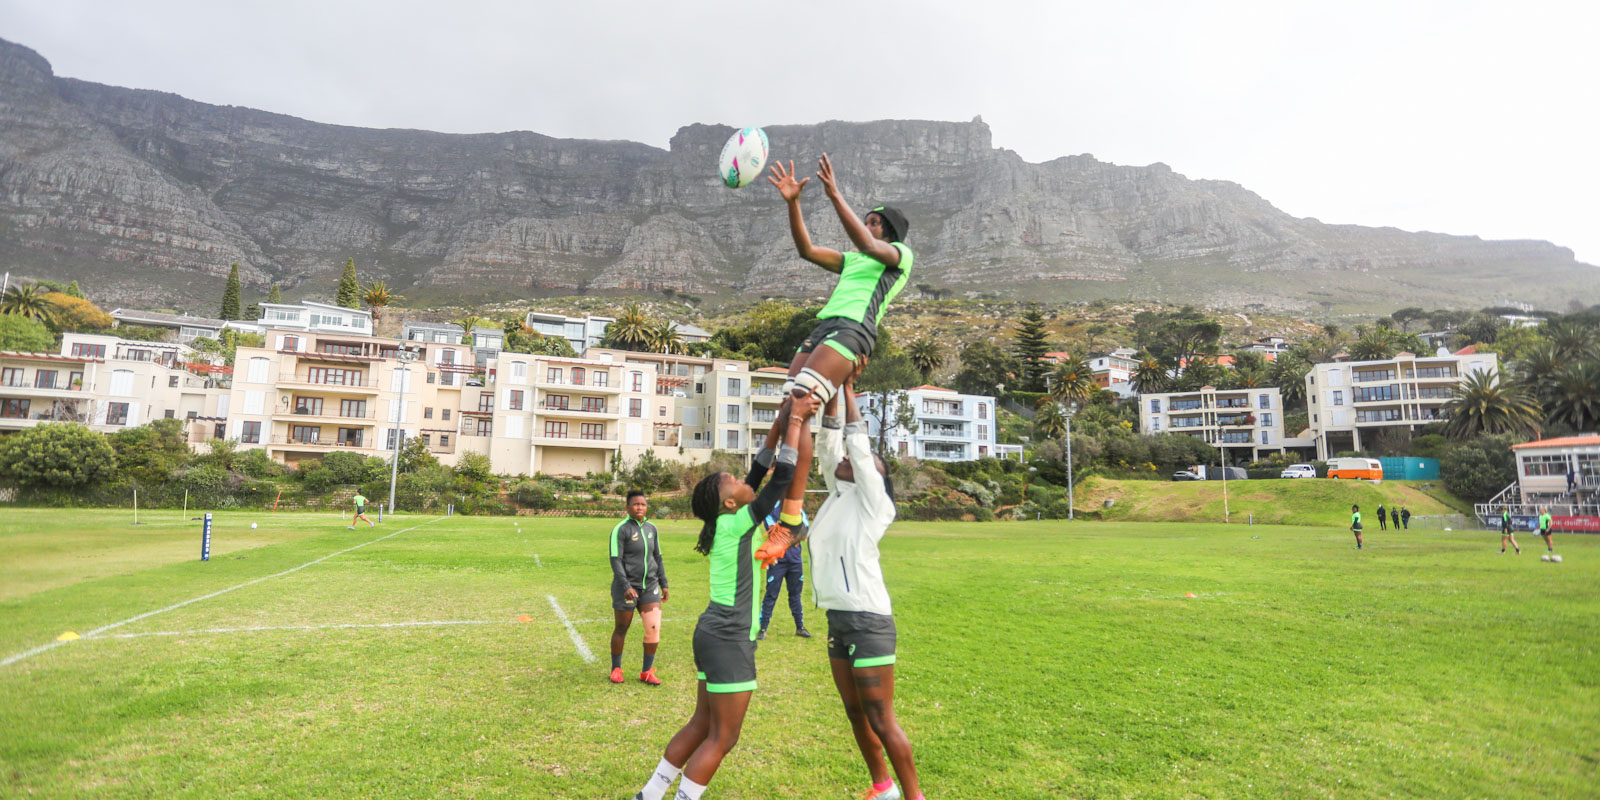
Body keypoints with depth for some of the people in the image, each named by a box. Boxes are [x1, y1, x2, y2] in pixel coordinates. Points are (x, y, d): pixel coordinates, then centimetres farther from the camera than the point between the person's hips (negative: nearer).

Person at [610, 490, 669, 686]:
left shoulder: (651, 528, 9)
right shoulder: (620, 529, -9)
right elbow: (615, 560, -14)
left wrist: (663, 584, 14)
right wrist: (625, 586, -23)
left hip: (649, 586, 5)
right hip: (626, 586, -5)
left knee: (654, 628, -4)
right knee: (621, 629, 7)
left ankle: (647, 671, 10)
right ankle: (616, 669, 27)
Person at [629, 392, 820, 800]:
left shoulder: (726, 523, 6)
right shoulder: (737, 524, -16)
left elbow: (758, 477, 14)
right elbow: (782, 479, -18)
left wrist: (778, 430, 13)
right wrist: (795, 422, -12)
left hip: (715, 634, 9)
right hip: (729, 641, -9)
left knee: (702, 725, 19)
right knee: (722, 737, 3)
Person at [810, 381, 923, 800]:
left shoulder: (872, 502, -7)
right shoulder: (838, 495, 11)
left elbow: (859, 446, -13)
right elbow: (829, 442, 9)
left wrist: (849, 393, -6)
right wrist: (832, 395, 4)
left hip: (868, 620, -8)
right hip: (838, 619, 8)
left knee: (881, 719, -1)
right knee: (856, 713, 17)